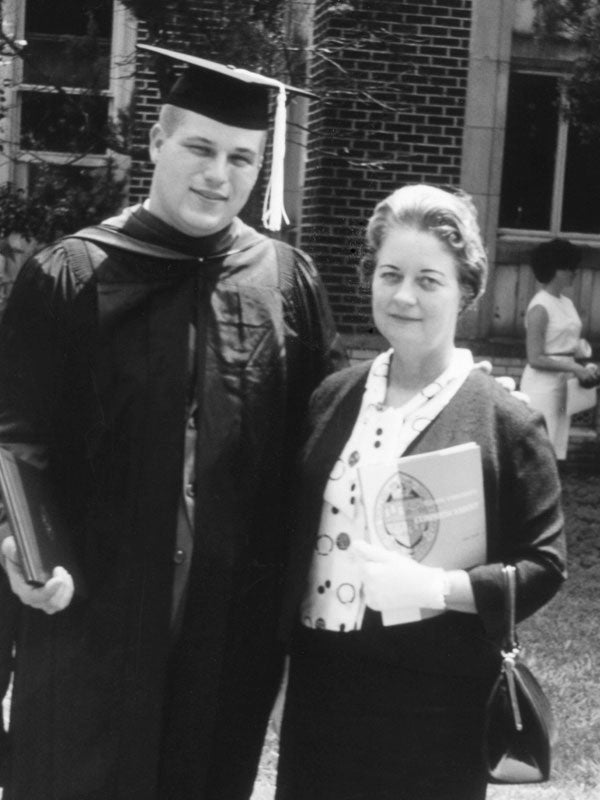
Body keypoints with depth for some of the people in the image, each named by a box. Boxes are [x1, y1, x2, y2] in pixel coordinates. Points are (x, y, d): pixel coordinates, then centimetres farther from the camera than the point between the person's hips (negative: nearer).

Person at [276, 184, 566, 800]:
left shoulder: (504, 421, -7)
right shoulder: (332, 398, 6)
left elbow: (544, 565, -6)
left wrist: (439, 587, -18)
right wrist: (288, 628, 1)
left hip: (436, 703, -4)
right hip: (321, 681, 4)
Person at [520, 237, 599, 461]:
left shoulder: (567, 303, 10)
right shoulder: (540, 307, -15)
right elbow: (535, 358, -17)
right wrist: (575, 369, -17)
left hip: (564, 383, 8)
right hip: (543, 383, -8)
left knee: (558, 448, 11)